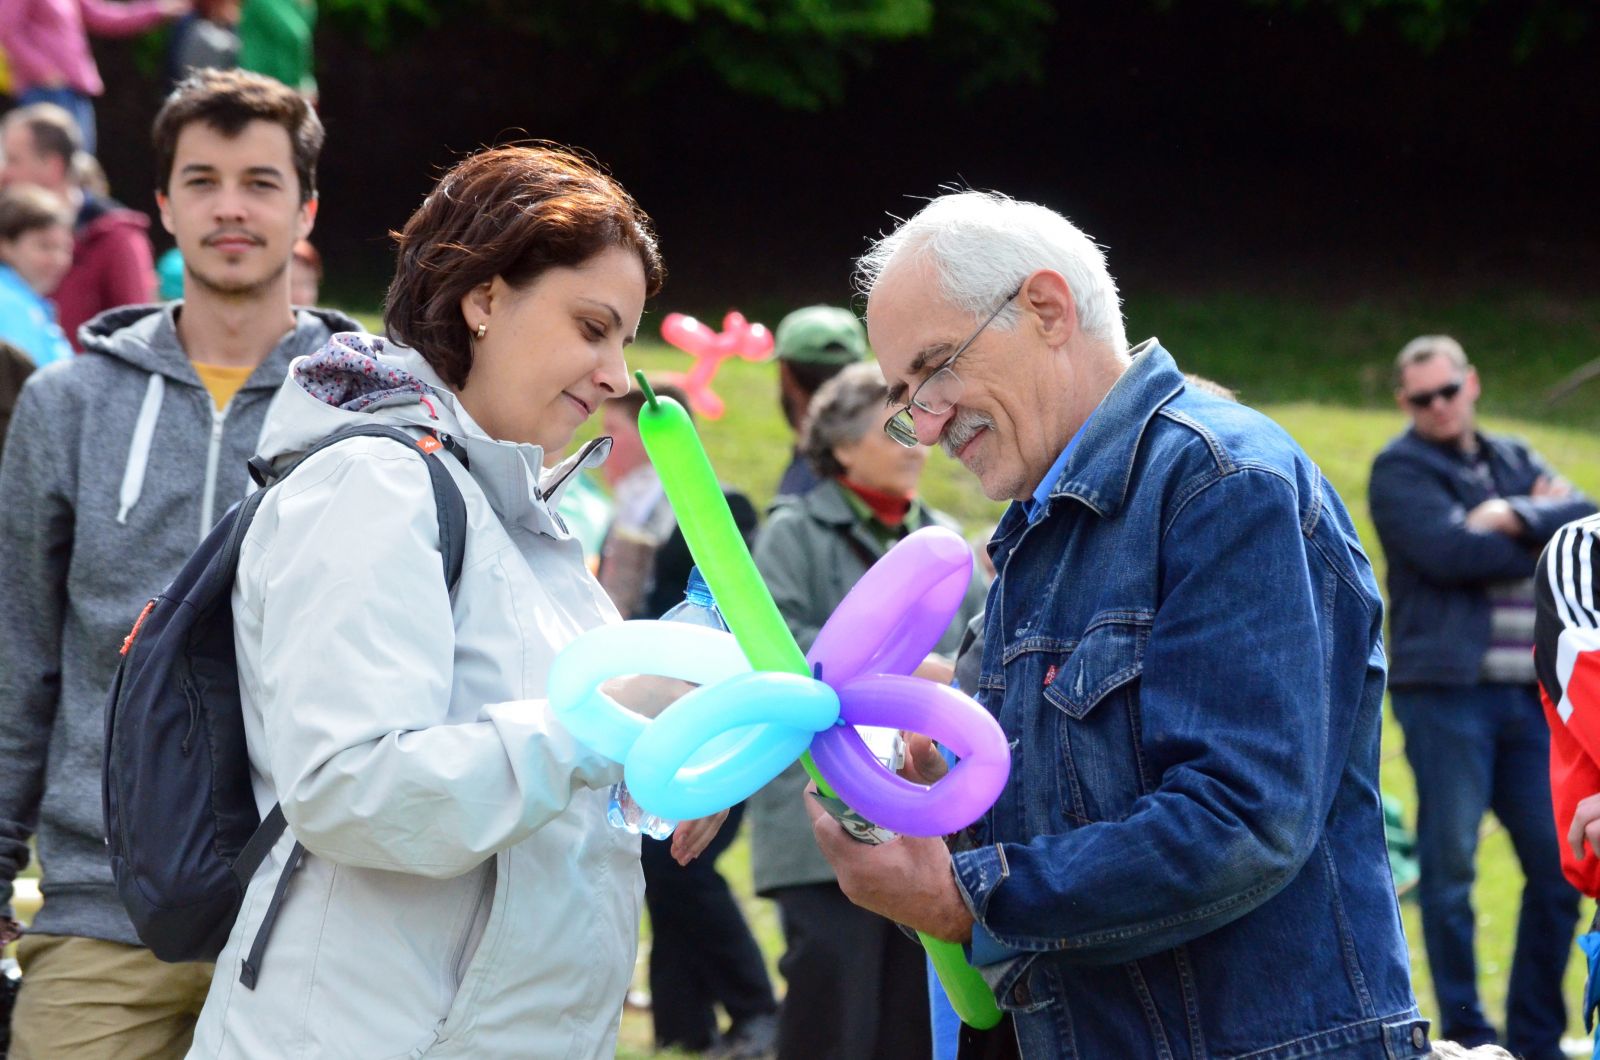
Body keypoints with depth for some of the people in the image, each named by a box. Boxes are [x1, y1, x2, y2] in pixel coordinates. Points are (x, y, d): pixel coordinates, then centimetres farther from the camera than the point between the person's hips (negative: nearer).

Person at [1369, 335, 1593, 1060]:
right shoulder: (1400, 470, 1)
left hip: (1530, 693, 6)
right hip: (1446, 691, -6)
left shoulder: (1514, 461, 19)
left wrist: (1518, 516, -13)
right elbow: (1448, 552, -15)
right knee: (1450, 868, -5)